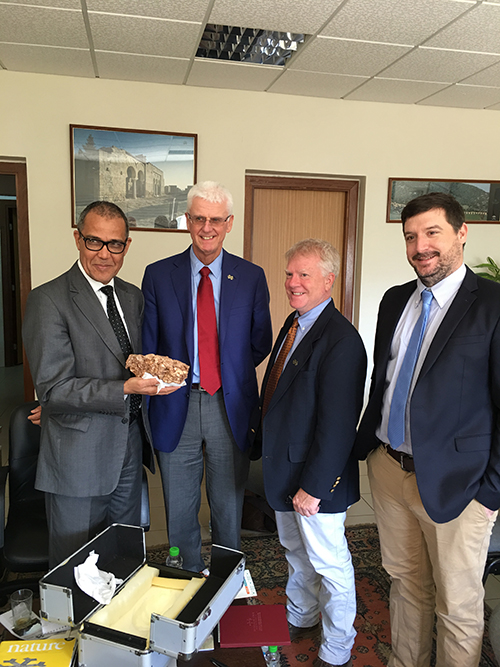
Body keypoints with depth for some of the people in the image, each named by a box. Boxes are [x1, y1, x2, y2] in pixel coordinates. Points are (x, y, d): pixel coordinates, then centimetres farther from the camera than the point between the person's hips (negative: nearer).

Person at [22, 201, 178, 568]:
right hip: (79, 454, -6)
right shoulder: (48, 300, -14)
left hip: (130, 447, 6)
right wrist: (125, 389, -27)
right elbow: (53, 387, -18)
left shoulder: (133, 296, 8)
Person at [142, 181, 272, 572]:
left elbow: (261, 343, 7)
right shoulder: (158, 275, 0)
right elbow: (148, 345, 2)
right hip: (175, 406, 0)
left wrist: (231, 371, -2)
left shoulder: (251, 277, 1)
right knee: (180, 508, 15)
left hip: (231, 406, 0)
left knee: (229, 506, 17)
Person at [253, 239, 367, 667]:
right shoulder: (293, 324, 5)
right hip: (283, 466, 9)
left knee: (329, 564, 13)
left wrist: (313, 486, -23)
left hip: (315, 477, -9)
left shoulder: (341, 340, -24)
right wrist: (263, 428, 12)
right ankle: (300, 620, 51)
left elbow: (337, 425, -25)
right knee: (296, 552, 27)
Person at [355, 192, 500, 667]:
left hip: (453, 482, -5)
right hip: (388, 468, 6)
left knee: (457, 607, 13)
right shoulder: (395, 300, 7)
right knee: (405, 584, 23)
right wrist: (366, 445, 11)